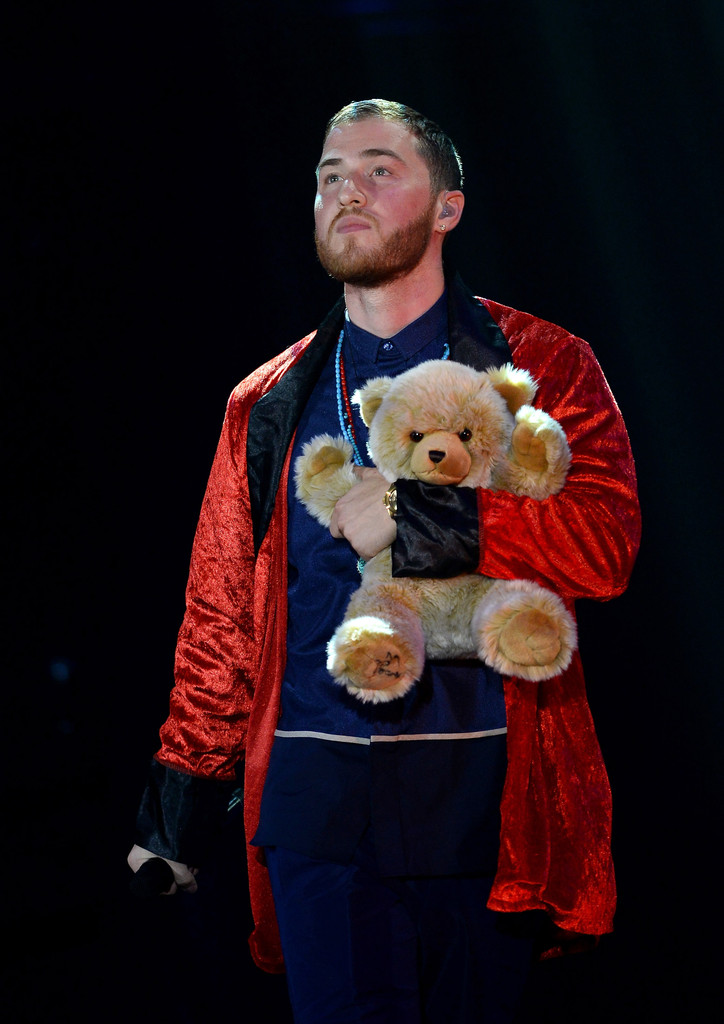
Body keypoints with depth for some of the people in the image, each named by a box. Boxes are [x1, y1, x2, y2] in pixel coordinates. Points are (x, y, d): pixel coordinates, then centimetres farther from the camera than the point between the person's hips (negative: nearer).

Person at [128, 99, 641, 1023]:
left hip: (485, 791, -1)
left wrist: (420, 516, -16)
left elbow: (605, 545, -8)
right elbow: (220, 616, 18)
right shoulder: (269, 405, 17)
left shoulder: (541, 368, 8)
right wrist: (180, 811, 13)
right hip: (320, 798, 2)